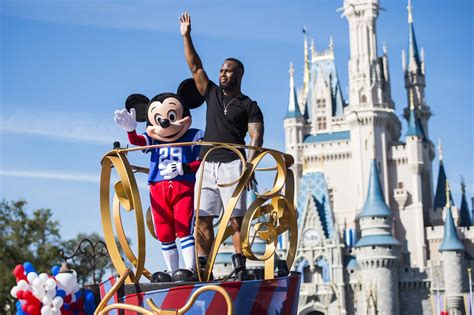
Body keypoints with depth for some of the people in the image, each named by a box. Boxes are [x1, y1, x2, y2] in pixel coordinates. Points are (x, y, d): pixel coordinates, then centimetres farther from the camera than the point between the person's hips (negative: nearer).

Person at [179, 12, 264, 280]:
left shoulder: (249, 105, 5)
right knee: (203, 218, -2)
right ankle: (202, 268, -2)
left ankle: (240, 268, -12)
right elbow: (195, 67, 17)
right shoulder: (212, 94, 20)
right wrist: (186, 37, 10)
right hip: (207, 164, 5)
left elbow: (257, 137, -6)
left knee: (236, 218, -10)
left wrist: (249, 165, -22)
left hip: (232, 164, -5)